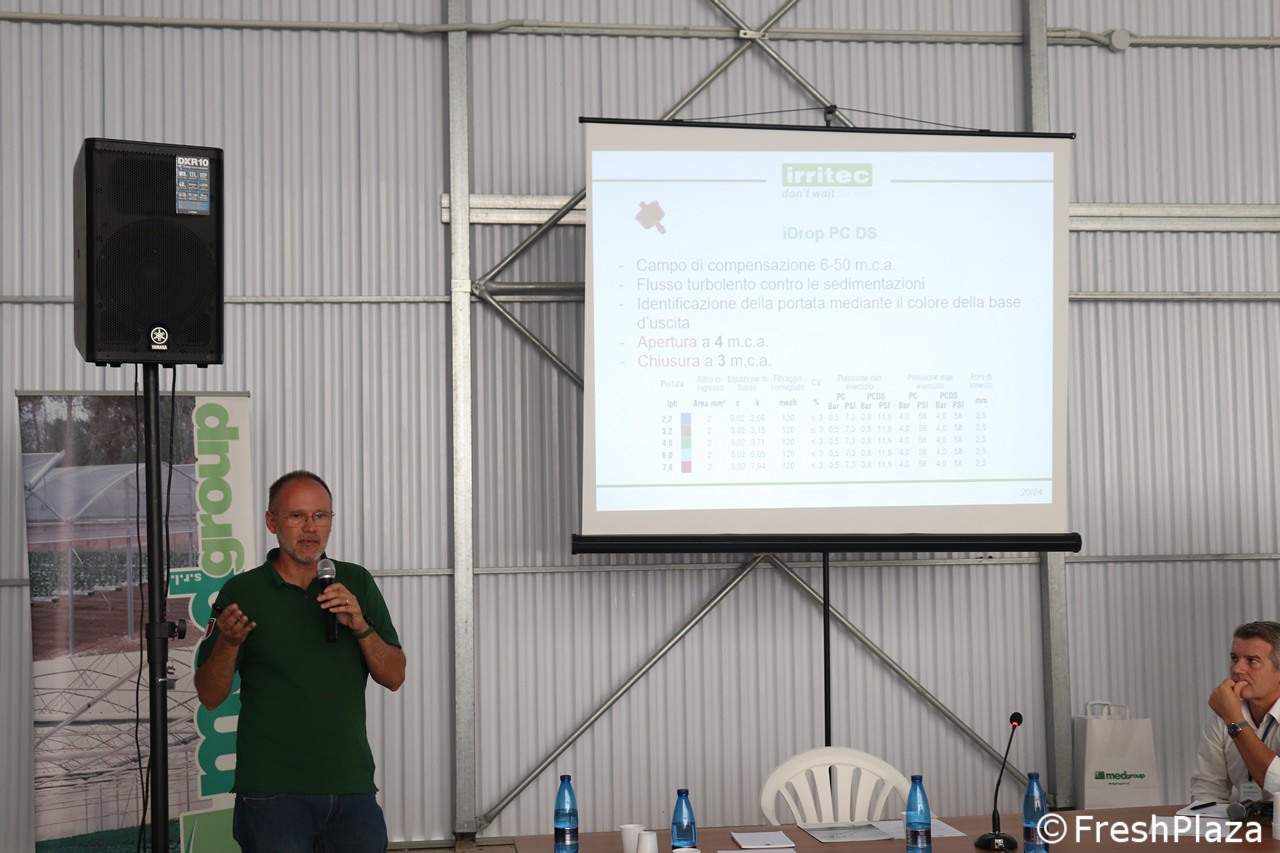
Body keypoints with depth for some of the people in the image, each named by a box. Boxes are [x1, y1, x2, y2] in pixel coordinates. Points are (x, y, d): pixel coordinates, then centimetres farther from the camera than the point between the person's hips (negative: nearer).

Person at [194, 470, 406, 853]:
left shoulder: (357, 583, 8)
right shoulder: (241, 592, 0)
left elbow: (394, 677, 4)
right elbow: (209, 696, 0)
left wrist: (360, 626, -12)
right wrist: (229, 642, -18)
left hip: (352, 784, 3)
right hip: (272, 790, -3)